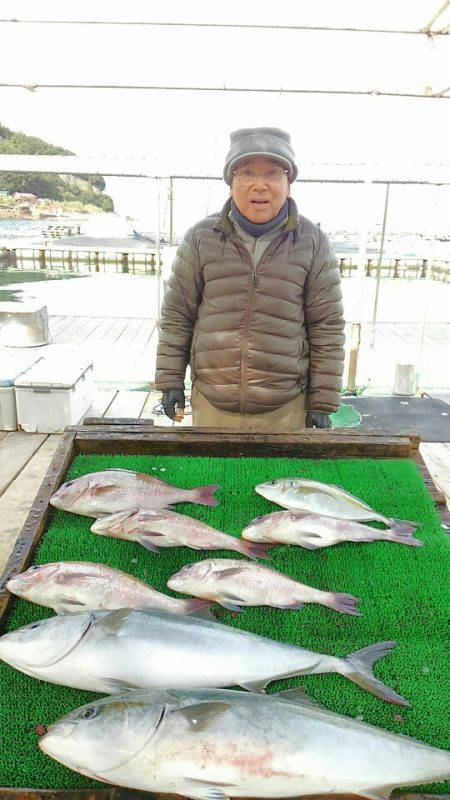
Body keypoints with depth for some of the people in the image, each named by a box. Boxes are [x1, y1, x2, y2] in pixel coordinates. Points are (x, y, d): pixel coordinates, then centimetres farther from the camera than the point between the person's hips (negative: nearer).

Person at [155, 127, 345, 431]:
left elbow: (327, 327, 0)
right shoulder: (201, 238, 1)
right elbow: (177, 315, 6)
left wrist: (323, 403, -1)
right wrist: (170, 381, 4)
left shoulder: (313, 243, -1)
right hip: (211, 405, 1)